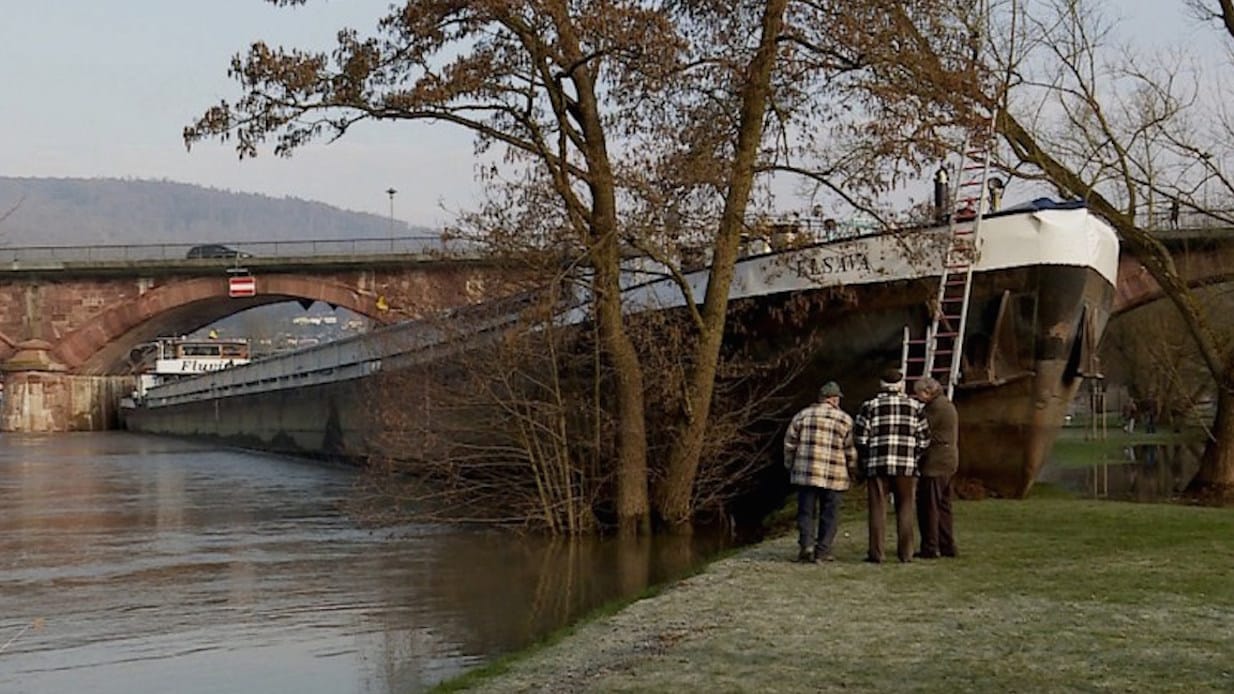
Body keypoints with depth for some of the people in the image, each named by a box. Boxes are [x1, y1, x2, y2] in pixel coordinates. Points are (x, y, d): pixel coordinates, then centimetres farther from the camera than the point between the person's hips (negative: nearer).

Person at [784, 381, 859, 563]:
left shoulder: (802, 415, 6)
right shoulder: (844, 419, 1)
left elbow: (789, 444, 7)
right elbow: (850, 450, 2)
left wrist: (790, 466, 18)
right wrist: (853, 472, 14)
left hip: (806, 473, 1)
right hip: (834, 476, -1)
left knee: (806, 512, 6)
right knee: (829, 514, 6)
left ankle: (806, 545, -8)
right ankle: (823, 551, 5)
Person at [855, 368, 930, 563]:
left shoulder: (870, 406, 2)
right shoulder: (915, 406, 7)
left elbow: (860, 438, -2)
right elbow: (924, 439, 6)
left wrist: (864, 461, 9)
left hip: (877, 465, -1)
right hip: (907, 466, 1)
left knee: (878, 509, 2)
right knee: (905, 509, 8)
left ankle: (876, 553, 1)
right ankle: (905, 553, 8)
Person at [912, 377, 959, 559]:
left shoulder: (936, 407, -15)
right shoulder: (947, 405, 18)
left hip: (935, 464, -10)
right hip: (949, 462, 10)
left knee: (928, 506, -6)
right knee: (943, 505, 14)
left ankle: (930, 548, -6)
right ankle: (947, 546, 17)